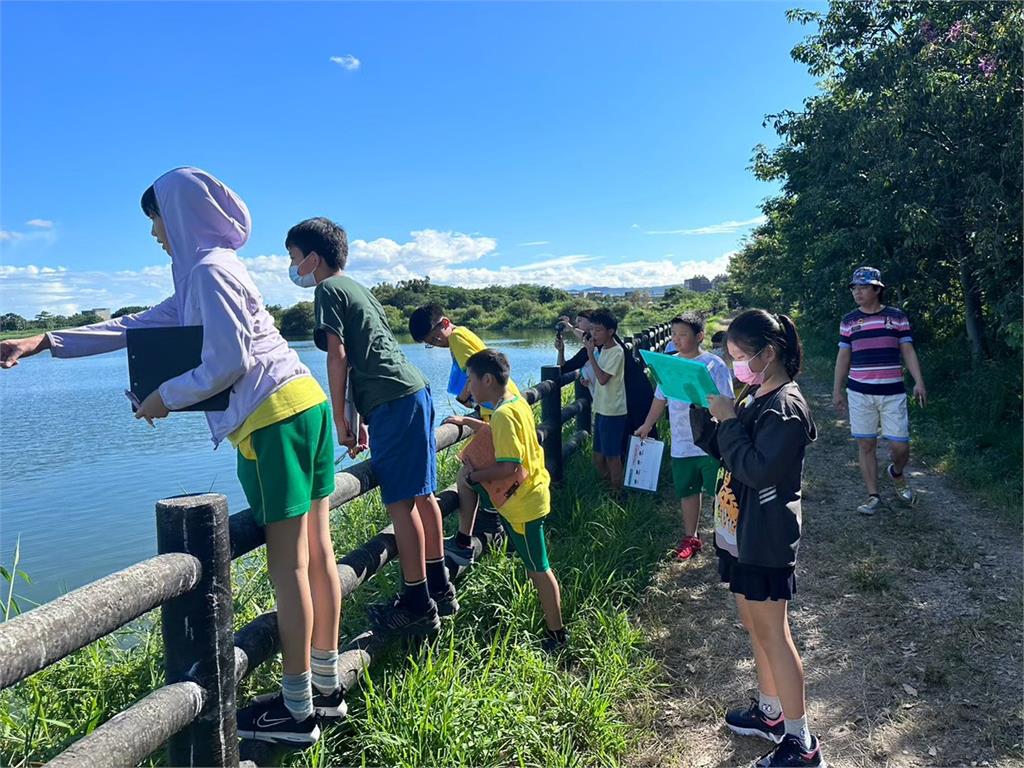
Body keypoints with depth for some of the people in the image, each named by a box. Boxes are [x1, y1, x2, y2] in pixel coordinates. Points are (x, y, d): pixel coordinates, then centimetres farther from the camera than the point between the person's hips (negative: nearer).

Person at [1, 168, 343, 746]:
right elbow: (137, 327, 24)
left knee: (288, 562, -3)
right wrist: (46, 342, 21)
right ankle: (326, 687, 22)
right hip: (308, 401, 10)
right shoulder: (211, 270, 24)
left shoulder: (208, 269, -6)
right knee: (315, 550, 11)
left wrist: (165, 398, 0)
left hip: (273, 416, -10)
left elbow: (228, 363, -14)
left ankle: (297, 712, 8)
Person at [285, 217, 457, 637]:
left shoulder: (328, 290, -1)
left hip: (394, 401, -9)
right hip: (416, 390, 9)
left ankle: (417, 605, 2)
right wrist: (364, 420, 23)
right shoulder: (357, 288, 25)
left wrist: (339, 419, -5)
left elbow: (338, 356, -11)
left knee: (401, 503, -5)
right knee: (421, 494, 14)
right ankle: (439, 587, 24)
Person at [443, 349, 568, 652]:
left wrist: (474, 476, -19)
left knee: (538, 569, 3)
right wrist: (467, 421, 26)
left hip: (522, 504, -10)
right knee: (537, 565, 23)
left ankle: (557, 633, 17)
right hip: (534, 492, 10)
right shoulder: (518, 402, 5)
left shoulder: (503, 414, -24)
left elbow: (508, 466, -32)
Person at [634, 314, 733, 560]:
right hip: (681, 444, 5)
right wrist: (647, 425, 15)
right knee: (687, 491, 16)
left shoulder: (714, 365, -10)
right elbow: (660, 398, 16)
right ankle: (691, 537, 31)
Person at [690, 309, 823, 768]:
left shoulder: (786, 406, -20)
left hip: (765, 539, -9)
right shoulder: (757, 399, 8)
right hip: (740, 532, 9)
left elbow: (756, 469, -27)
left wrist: (728, 419, -20)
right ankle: (769, 713, 37)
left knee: (771, 633, 1)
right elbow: (716, 448, 13)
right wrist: (700, 406, -1)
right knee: (754, 624, 20)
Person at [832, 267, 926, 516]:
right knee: (866, 445, 3)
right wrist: (837, 390, 7)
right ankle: (873, 496, 14)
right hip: (859, 393, 1)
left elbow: (908, 351, 4)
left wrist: (919, 382, -7)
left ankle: (896, 473, 32)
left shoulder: (897, 317, 3)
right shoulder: (849, 321, 6)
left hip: (892, 392, -1)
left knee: (900, 446, -2)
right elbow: (843, 357, 9)